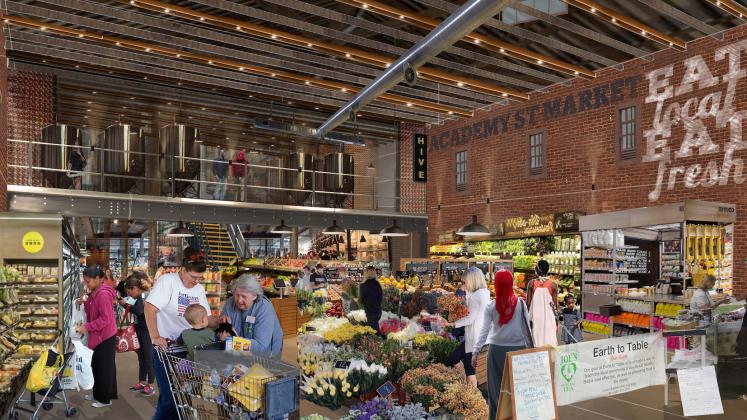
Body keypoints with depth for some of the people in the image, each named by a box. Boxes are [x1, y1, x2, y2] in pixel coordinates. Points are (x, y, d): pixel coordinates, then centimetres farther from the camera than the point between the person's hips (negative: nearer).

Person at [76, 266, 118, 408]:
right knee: (97, 365, 18)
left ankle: (105, 399, 13)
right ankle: (98, 394, 31)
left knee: (104, 367, 1)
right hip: (98, 335, 10)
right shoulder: (95, 292, 8)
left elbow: (105, 318, -25)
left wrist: (87, 327, -24)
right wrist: (84, 304, 6)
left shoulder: (103, 294, -23)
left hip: (105, 336, -10)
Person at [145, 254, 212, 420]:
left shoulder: (199, 289, 10)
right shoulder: (168, 281, -11)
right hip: (167, 349, -6)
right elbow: (149, 308, -19)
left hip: (189, 349, 6)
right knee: (170, 397, -2)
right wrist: (155, 337, -27)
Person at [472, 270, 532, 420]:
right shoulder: (520, 303, -3)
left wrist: (476, 351, -5)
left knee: (496, 385, 7)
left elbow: (484, 330, -7)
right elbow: (527, 327, 2)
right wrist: (530, 347, 12)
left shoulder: (491, 306, -5)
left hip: (497, 349, 0)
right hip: (518, 348, 0)